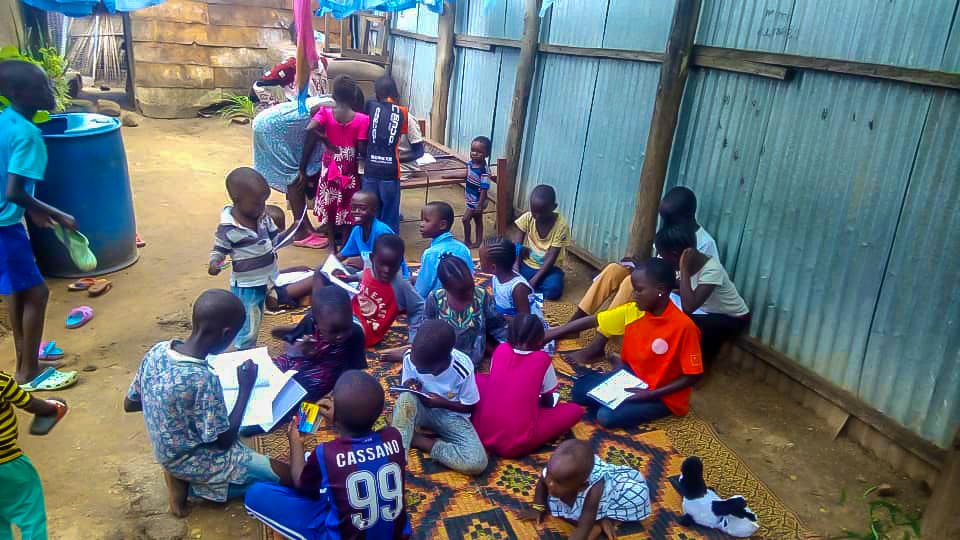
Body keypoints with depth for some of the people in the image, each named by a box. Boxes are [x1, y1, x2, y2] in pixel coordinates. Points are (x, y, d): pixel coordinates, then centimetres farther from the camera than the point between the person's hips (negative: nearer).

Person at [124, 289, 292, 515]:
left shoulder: (157, 350, -12)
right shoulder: (203, 379, -35)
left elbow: (129, 404, 4)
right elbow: (225, 442, -22)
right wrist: (246, 389, -17)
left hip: (168, 453, 8)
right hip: (195, 461, -8)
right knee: (287, 476, -8)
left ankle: (183, 475, 11)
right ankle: (191, 485, -2)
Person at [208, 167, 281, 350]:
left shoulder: (262, 216, -4)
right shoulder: (228, 228, -22)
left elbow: (275, 238, 12)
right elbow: (219, 251, -12)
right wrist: (214, 264, -29)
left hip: (267, 280, 6)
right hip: (246, 286, -6)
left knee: (256, 323, 22)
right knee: (247, 328, 4)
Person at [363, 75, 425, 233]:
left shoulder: (370, 107, 4)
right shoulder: (405, 115, 3)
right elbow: (418, 151, 6)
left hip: (370, 171, 1)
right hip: (390, 173, -1)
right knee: (389, 219, 8)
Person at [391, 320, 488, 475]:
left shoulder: (463, 369, -25)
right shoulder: (411, 357, -19)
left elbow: (469, 406, -9)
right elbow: (405, 388, -1)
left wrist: (441, 402, -24)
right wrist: (410, 388, -25)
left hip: (451, 415, -1)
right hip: (421, 409, 1)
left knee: (477, 463, -28)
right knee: (406, 398, -37)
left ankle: (415, 439, -13)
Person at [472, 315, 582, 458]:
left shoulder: (501, 350, 4)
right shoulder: (543, 360, -3)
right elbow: (548, 403, 10)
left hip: (483, 433, 2)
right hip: (518, 444, -2)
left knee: (480, 378, 26)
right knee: (576, 410, 10)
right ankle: (523, 439, 2)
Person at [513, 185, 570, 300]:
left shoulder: (561, 226, -19)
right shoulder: (527, 218, -11)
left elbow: (551, 257, -20)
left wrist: (534, 280, -28)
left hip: (548, 267, -1)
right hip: (527, 264, 2)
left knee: (553, 289, -32)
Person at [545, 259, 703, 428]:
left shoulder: (684, 326, -25)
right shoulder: (632, 311, -9)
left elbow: (693, 376, -19)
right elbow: (592, 321, -2)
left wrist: (651, 393, -24)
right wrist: (550, 333, -7)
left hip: (663, 396, -6)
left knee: (607, 416, -24)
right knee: (580, 389, -7)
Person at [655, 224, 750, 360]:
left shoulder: (712, 270, -32)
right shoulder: (692, 262, -11)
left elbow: (688, 307, -41)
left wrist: (684, 268, -36)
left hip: (733, 319, -7)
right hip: (711, 312, 7)